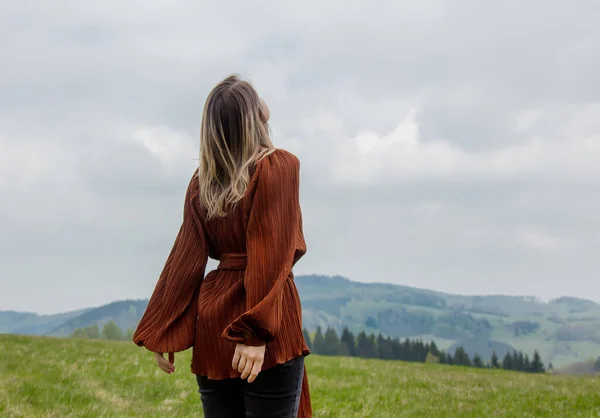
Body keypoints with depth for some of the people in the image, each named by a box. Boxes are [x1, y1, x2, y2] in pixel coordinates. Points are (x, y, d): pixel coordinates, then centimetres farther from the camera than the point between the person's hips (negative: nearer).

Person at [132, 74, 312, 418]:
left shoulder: (203, 181, 8)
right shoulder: (280, 166, -7)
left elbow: (187, 258, 4)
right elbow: (271, 257, -15)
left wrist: (164, 333, 5)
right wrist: (257, 333, -19)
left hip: (212, 325, 6)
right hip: (268, 333, -6)